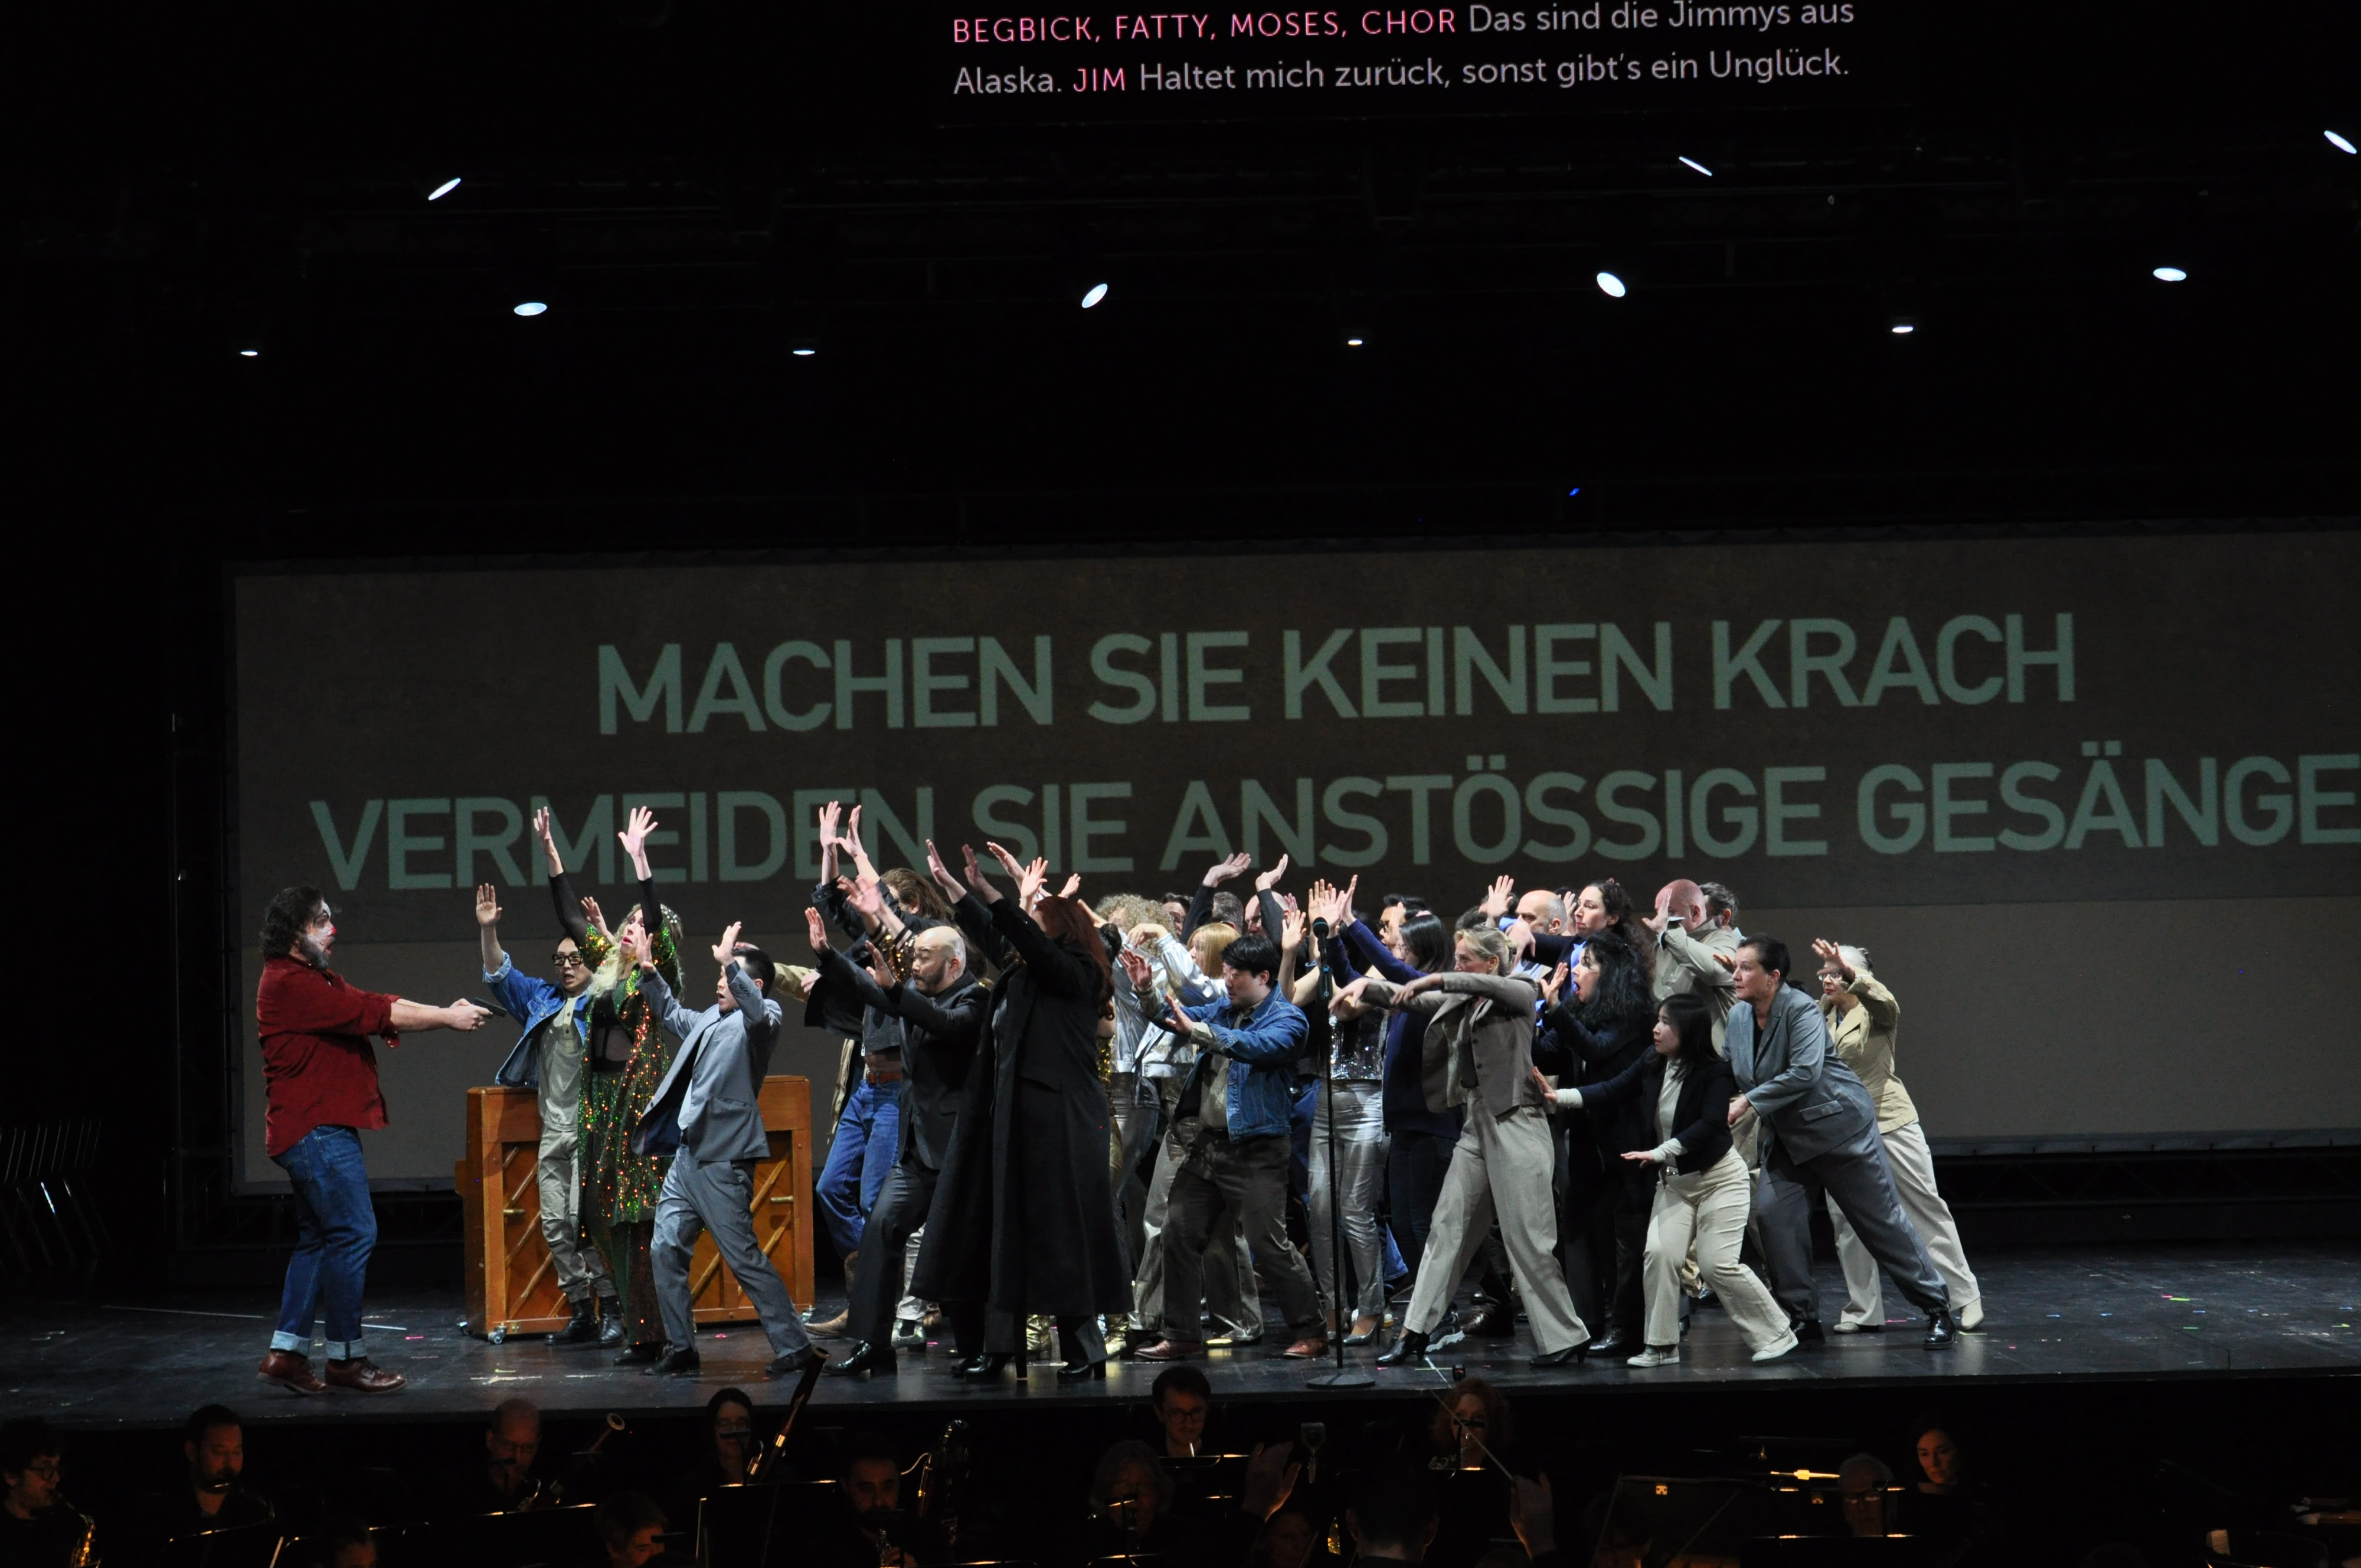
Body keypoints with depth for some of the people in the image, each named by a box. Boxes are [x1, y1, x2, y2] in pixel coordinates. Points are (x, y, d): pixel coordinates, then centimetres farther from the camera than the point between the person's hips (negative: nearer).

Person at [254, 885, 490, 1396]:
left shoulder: (317, 981, 19)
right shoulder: (289, 984, -15)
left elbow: (378, 1010, 10)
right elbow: (374, 1014, -18)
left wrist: (445, 1014, -3)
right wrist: (446, 1019, -11)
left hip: (323, 1129, 11)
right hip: (315, 1129, -11)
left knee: (318, 1239, 13)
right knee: (353, 1233, -10)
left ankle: (286, 1352, 14)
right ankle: (346, 1358, -5)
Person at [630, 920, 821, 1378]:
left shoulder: (761, 1020, -6)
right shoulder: (711, 1019, 18)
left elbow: (758, 1014, -31)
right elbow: (672, 1014, 38)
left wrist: (729, 962, -36)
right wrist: (649, 972, 29)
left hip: (723, 1160, -9)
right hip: (688, 1156, 9)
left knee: (744, 1258, -8)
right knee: (666, 1250, 7)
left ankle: (794, 1347, -2)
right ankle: (680, 1349, 14)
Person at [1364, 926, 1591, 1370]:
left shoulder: (1520, 993, -5)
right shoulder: (1460, 1000, 13)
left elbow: (1489, 985, -24)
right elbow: (1413, 998, 11)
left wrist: (1434, 981, -26)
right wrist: (1368, 986, -5)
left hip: (1515, 1124, -7)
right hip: (1476, 1122, 7)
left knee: (1527, 1237, -7)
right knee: (1447, 1228, 5)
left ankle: (1566, 1338, 1)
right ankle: (1414, 1337, 5)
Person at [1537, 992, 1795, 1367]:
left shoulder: (1714, 1072, -17)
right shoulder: (1651, 1066, -1)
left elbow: (1710, 1124, -25)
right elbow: (1611, 1091, -1)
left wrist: (1659, 1153, -31)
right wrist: (1558, 1097, -12)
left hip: (1718, 1177, -5)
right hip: (1674, 1182, 5)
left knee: (1718, 1264, -11)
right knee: (1659, 1253, -11)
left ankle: (1775, 1335, 5)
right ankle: (1661, 1346, -1)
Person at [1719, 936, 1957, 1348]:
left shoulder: (1801, 1010, -21)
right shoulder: (1739, 1017, 2)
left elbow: (1804, 1072, -31)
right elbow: (1736, 1075, 18)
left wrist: (1749, 1102, -30)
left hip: (1838, 1126, -7)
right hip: (1786, 1137, 7)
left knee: (1882, 1221, -1)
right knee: (1771, 1214, -8)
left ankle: (1938, 1310, 9)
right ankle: (1802, 1315, 3)